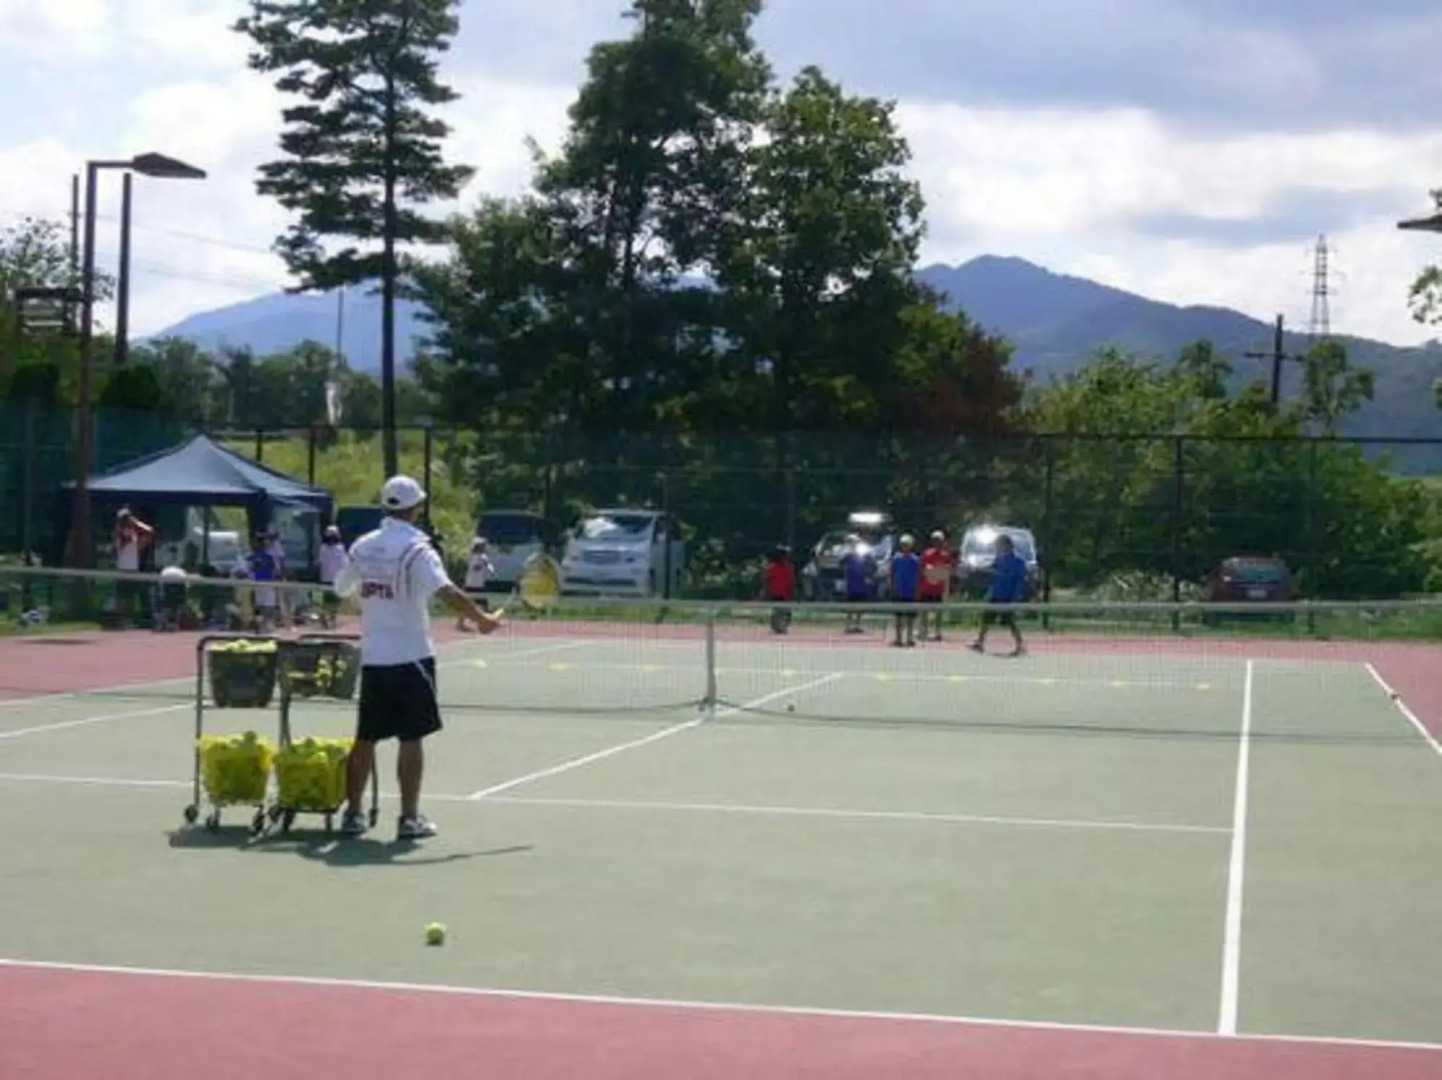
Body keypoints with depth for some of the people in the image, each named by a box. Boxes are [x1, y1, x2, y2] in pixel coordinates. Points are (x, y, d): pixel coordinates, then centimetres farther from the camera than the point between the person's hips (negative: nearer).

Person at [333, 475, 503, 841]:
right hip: (410, 656, -5)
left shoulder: (362, 547, 5)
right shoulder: (416, 549, -13)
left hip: (372, 657, 5)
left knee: (366, 737, 11)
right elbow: (447, 592, -25)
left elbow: (343, 589, 16)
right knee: (411, 738, 0)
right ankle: (409, 818, 2)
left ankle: (352, 813, 15)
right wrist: (482, 619, -19)